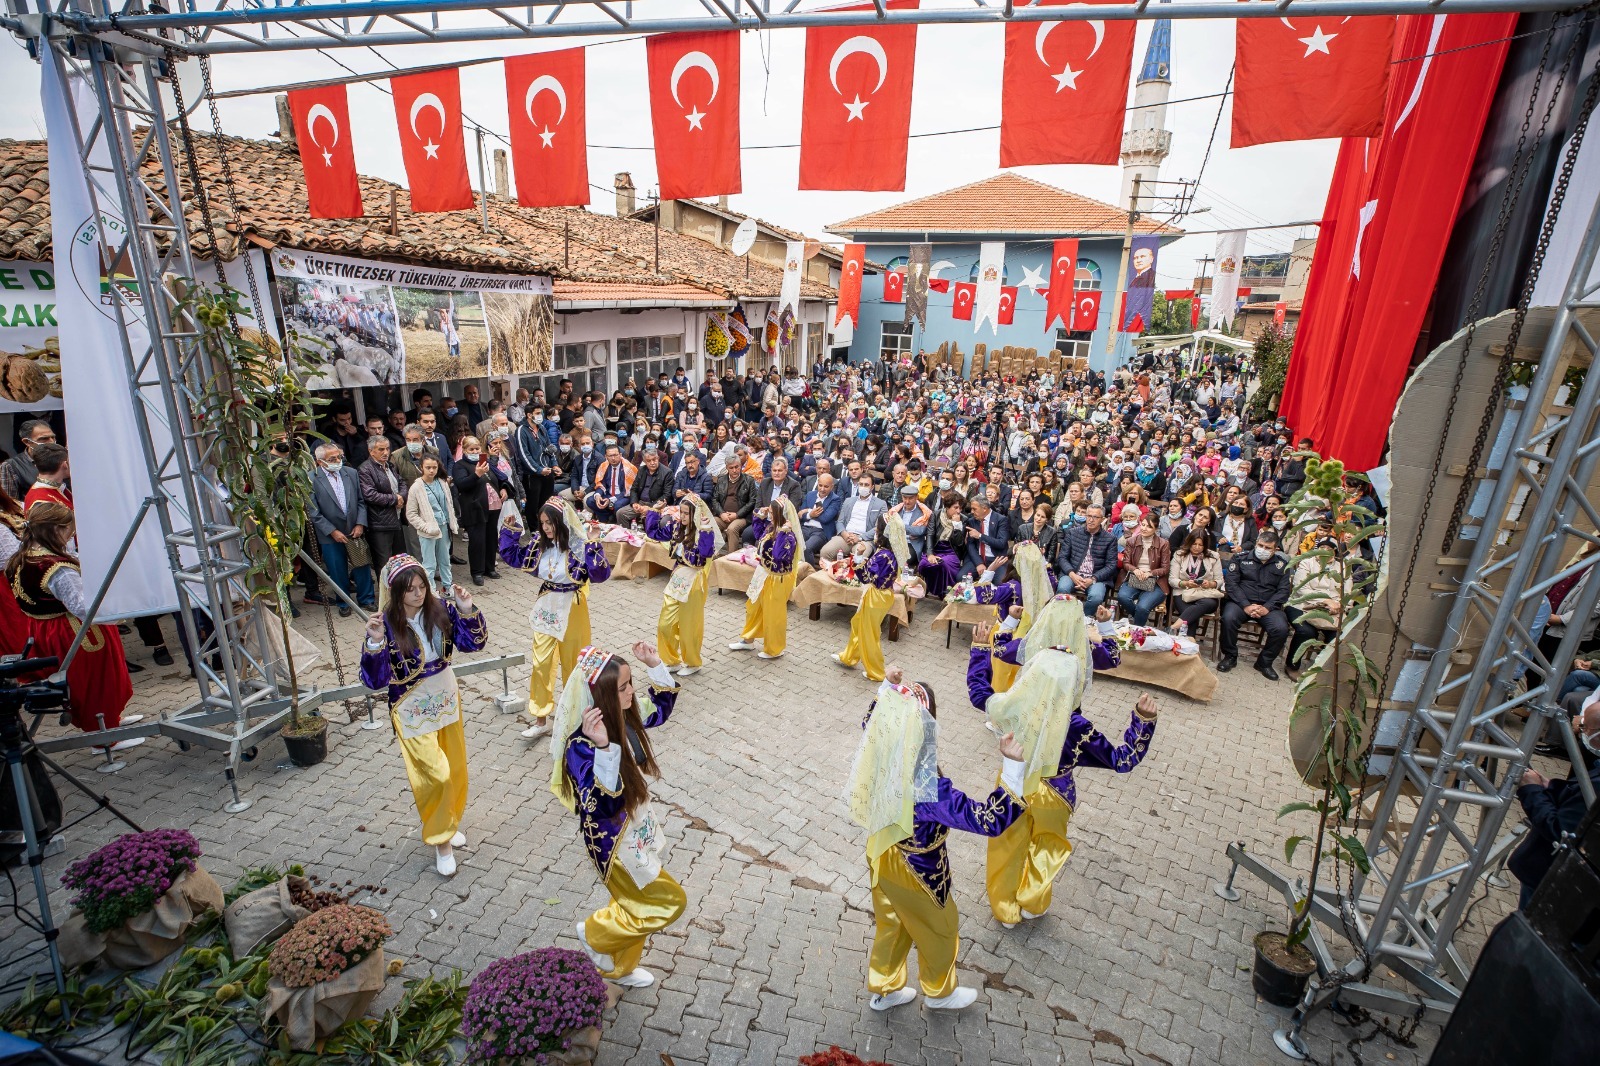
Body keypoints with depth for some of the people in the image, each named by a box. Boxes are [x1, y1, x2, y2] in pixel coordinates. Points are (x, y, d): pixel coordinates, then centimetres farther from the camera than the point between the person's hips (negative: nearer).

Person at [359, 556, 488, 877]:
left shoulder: (440, 609, -11)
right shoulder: (386, 625, -20)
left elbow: (474, 642, -7)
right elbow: (375, 680, -23)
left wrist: (468, 610, -22)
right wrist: (375, 643, -38)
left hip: (446, 700, 4)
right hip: (413, 711, -4)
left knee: (456, 769, 18)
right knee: (437, 776, -3)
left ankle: (448, 824, 44)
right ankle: (440, 840, 23)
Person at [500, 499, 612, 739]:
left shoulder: (580, 545, -19)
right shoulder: (539, 543, -3)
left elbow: (600, 574, -26)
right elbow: (513, 556, 12)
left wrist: (594, 547, -37)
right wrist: (510, 530, 1)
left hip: (571, 609, -4)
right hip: (546, 607, 5)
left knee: (572, 661, 12)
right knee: (541, 663, 5)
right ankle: (540, 720, 17)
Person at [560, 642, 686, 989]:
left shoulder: (624, 718, -10)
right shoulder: (582, 744, -32)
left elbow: (662, 709, 9)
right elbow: (601, 805, -41)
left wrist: (656, 667, -4)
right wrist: (602, 748, -54)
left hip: (637, 828, 7)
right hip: (613, 840, -7)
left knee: (635, 904, 25)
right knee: (670, 900, 5)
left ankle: (618, 967, 50)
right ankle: (596, 932, 24)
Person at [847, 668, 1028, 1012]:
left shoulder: (878, 755, -23)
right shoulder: (928, 790, -42)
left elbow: (873, 722, 2)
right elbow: (990, 820, -40)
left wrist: (888, 688, -4)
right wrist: (1012, 765, -43)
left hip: (882, 855, 6)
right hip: (917, 873, -6)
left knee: (891, 925, 31)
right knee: (940, 930, 27)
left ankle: (883, 989, 55)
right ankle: (940, 991, 55)